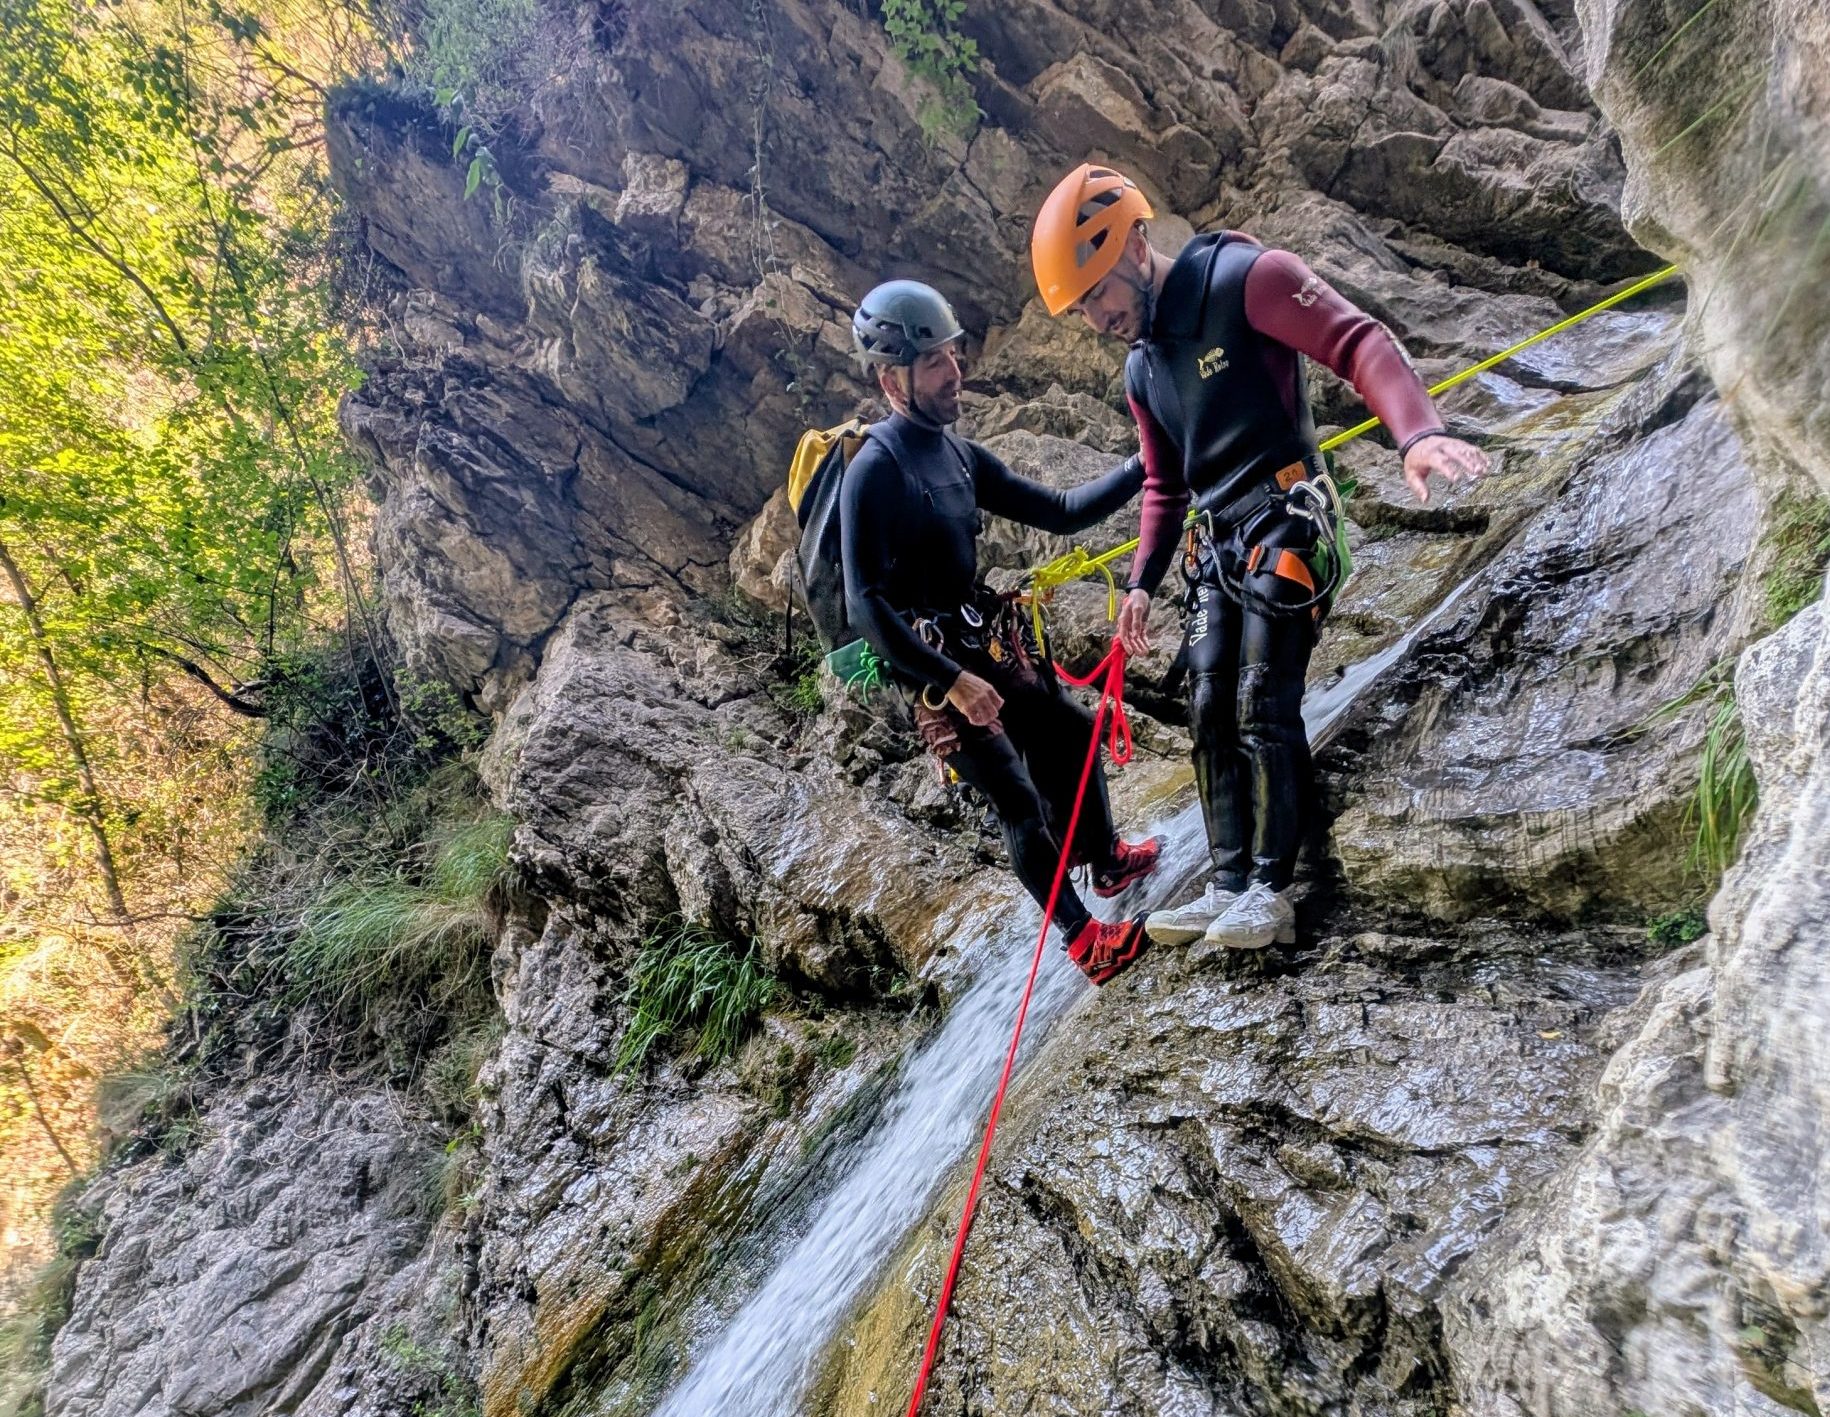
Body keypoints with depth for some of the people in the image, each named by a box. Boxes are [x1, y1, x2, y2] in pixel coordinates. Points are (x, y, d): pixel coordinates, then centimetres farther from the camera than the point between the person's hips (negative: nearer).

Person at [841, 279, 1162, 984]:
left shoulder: (961, 454, 7)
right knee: (1019, 802, -4)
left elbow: (1059, 511, 10)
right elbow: (865, 605, -24)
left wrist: (1141, 469, 0)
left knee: (1073, 738, 20)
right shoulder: (874, 470, -19)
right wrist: (954, 681, -25)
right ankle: (1082, 936, 15)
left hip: (992, 642, 9)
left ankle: (1107, 861, 45)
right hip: (936, 667, -9)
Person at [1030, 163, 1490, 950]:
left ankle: (1271, 892, -4)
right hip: (1214, 544, 8)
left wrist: (1417, 431, -35)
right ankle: (1228, 885, 10)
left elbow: (1359, 342, -18)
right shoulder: (1141, 369, 15)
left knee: (1262, 704, -12)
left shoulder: (1244, 280, -9)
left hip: (1281, 524, -8)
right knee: (1209, 712, 4)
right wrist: (1141, 581, 16)